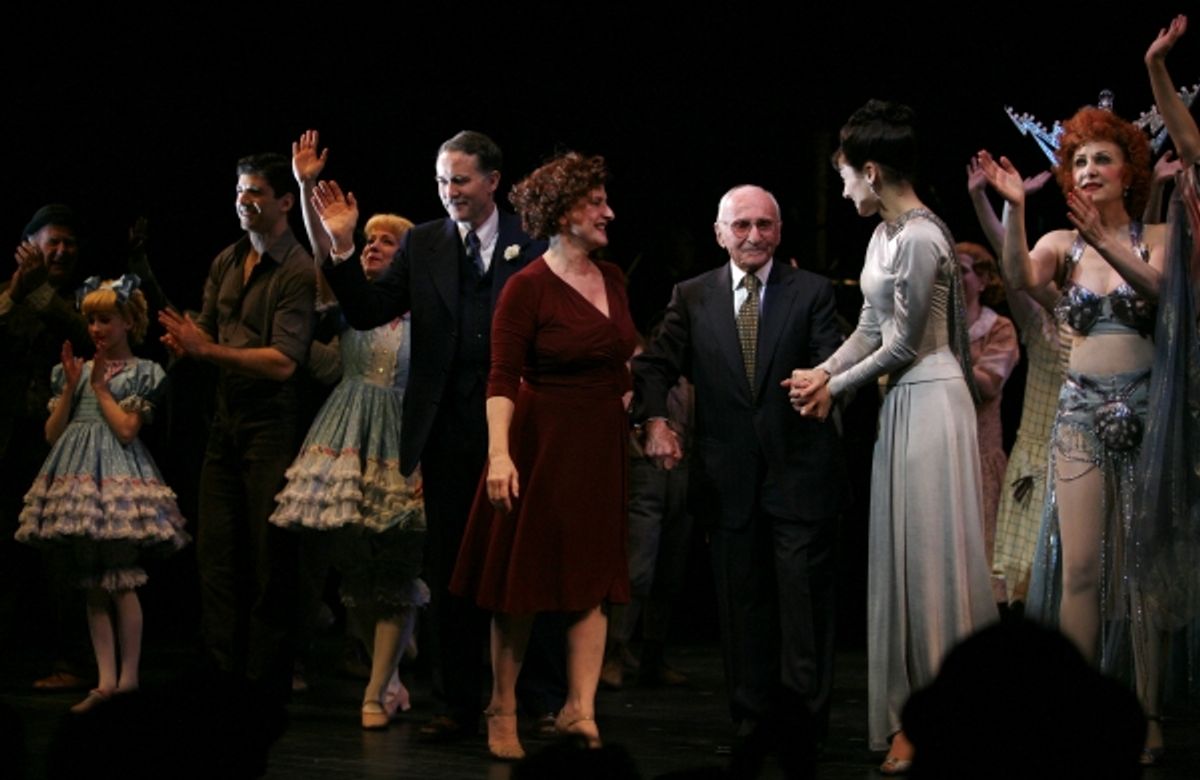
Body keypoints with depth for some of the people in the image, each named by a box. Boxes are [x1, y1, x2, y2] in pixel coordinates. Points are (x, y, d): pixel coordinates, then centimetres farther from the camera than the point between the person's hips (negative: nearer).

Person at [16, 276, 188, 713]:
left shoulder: (141, 374, 2)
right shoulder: (79, 370, 15)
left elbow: (127, 429, -11)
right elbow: (52, 434, 9)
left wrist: (99, 386, -4)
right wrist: (70, 386, 0)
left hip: (117, 479, -5)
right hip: (78, 479, 5)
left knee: (121, 582, -8)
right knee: (92, 586, 3)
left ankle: (128, 677, -3)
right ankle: (105, 680, 4)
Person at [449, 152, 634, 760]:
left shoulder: (612, 278, 7)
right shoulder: (527, 288, -12)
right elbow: (502, 378, -16)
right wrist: (498, 452, -26)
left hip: (602, 446, 6)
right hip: (541, 442, -6)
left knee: (594, 581, 1)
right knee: (522, 580, 3)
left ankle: (579, 709, 2)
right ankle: (502, 710, 13)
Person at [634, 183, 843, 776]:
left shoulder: (812, 292, 3)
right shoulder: (692, 298, 9)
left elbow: (832, 366, -5)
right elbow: (657, 364, 4)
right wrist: (655, 419, -14)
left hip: (798, 475, -2)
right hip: (728, 479, 2)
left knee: (803, 599, -3)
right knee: (741, 608, 8)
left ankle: (802, 727, 5)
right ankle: (752, 725, 17)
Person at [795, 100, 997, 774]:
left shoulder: (920, 239, -16)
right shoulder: (885, 236, 12)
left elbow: (904, 345, -15)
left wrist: (837, 387, -4)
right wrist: (824, 372, -2)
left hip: (929, 402, -9)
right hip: (901, 403, 9)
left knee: (930, 556, -5)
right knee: (901, 558, 9)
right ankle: (908, 717, 14)